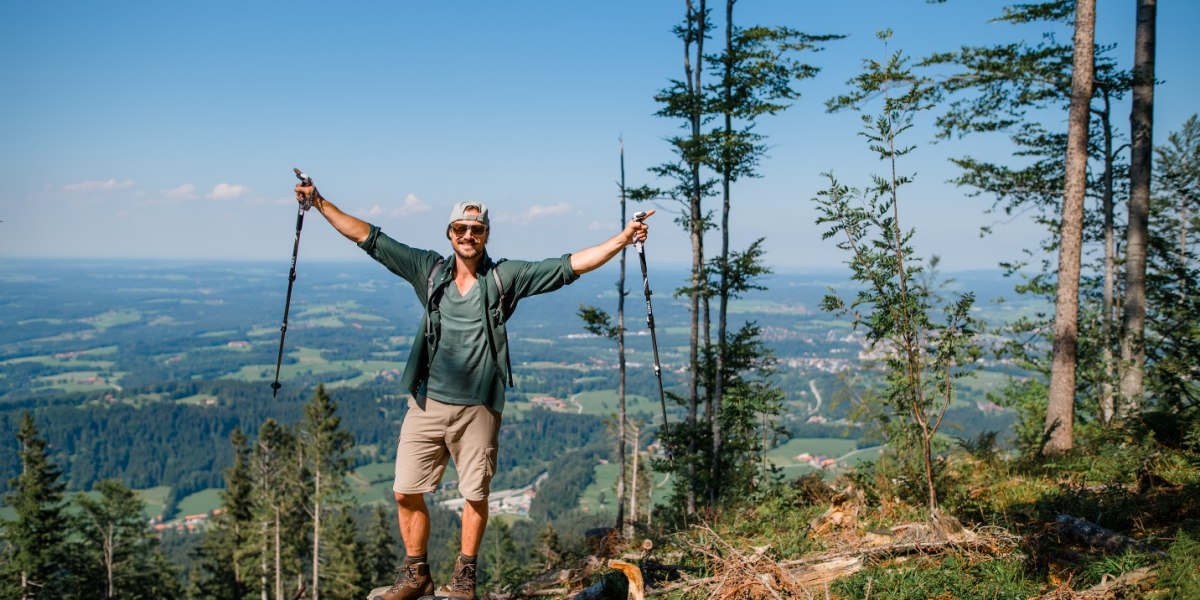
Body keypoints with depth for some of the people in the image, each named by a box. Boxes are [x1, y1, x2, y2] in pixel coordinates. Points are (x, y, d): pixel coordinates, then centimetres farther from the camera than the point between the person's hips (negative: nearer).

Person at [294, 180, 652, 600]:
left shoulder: (505, 277, -2)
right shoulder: (429, 269, 4)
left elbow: (570, 265, -7)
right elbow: (369, 238, 5)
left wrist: (622, 239, -14)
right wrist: (320, 203, 4)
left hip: (478, 408, -2)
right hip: (427, 404, 2)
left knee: (476, 495, 8)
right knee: (406, 492, 4)